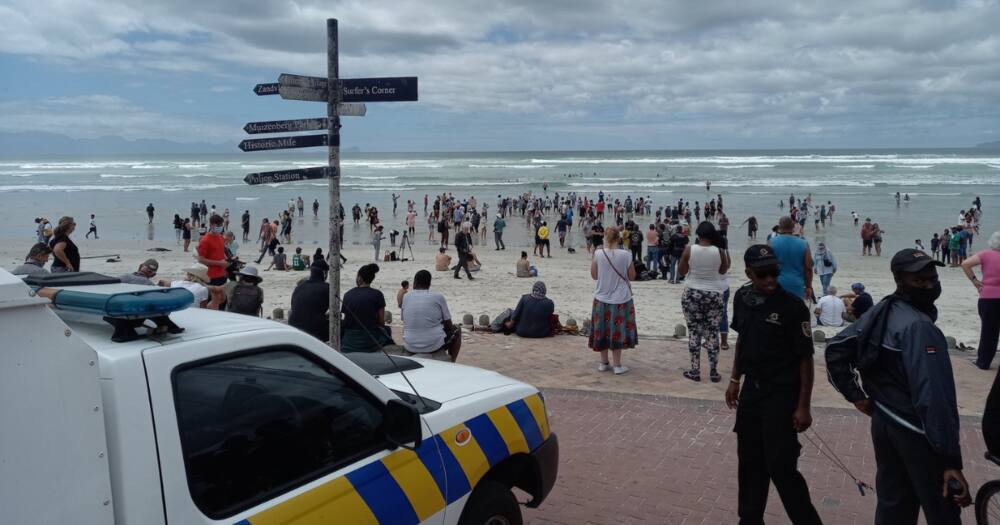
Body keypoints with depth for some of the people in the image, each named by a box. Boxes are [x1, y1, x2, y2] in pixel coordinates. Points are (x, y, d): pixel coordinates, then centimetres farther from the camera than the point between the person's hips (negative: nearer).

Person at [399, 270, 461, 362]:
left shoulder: (406, 297, 3)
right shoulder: (438, 297, -6)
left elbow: (404, 320, 14)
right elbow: (448, 325, -2)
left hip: (410, 347, 4)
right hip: (434, 345, -4)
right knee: (457, 329, 25)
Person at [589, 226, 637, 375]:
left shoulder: (598, 254, -9)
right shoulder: (626, 255, -12)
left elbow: (594, 276, 1)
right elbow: (632, 277, -4)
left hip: (602, 299, 2)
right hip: (620, 299, -2)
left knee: (603, 330, 14)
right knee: (617, 331, 8)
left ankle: (604, 363, 23)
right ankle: (617, 365, 12)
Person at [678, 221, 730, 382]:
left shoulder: (689, 250, -9)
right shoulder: (719, 251, -8)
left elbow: (681, 271, 1)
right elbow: (723, 271, 7)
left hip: (692, 294, 0)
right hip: (714, 295, 0)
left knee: (694, 332, 8)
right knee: (713, 333, 8)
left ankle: (695, 371, 10)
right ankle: (713, 372, 10)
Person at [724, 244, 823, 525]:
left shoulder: (792, 306, -18)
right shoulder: (742, 298, 0)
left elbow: (805, 358, -14)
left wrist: (803, 406, -14)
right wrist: (735, 380, 15)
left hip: (782, 394, -6)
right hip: (751, 389, 6)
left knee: (780, 465, -6)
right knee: (749, 461, 15)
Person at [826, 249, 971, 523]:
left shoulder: (879, 313, 3)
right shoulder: (920, 327, -23)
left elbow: (835, 348, 10)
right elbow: (932, 396, -30)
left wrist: (855, 394, 11)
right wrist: (951, 458, -29)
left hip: (882, 421, 8)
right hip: (916, 432, -8)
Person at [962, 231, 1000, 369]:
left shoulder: (986, 254, -2)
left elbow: (965, 264, -14)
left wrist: (974, 280, -6)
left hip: (987, 297, 0)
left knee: (988, 330, 10)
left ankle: (983, 362, 16)